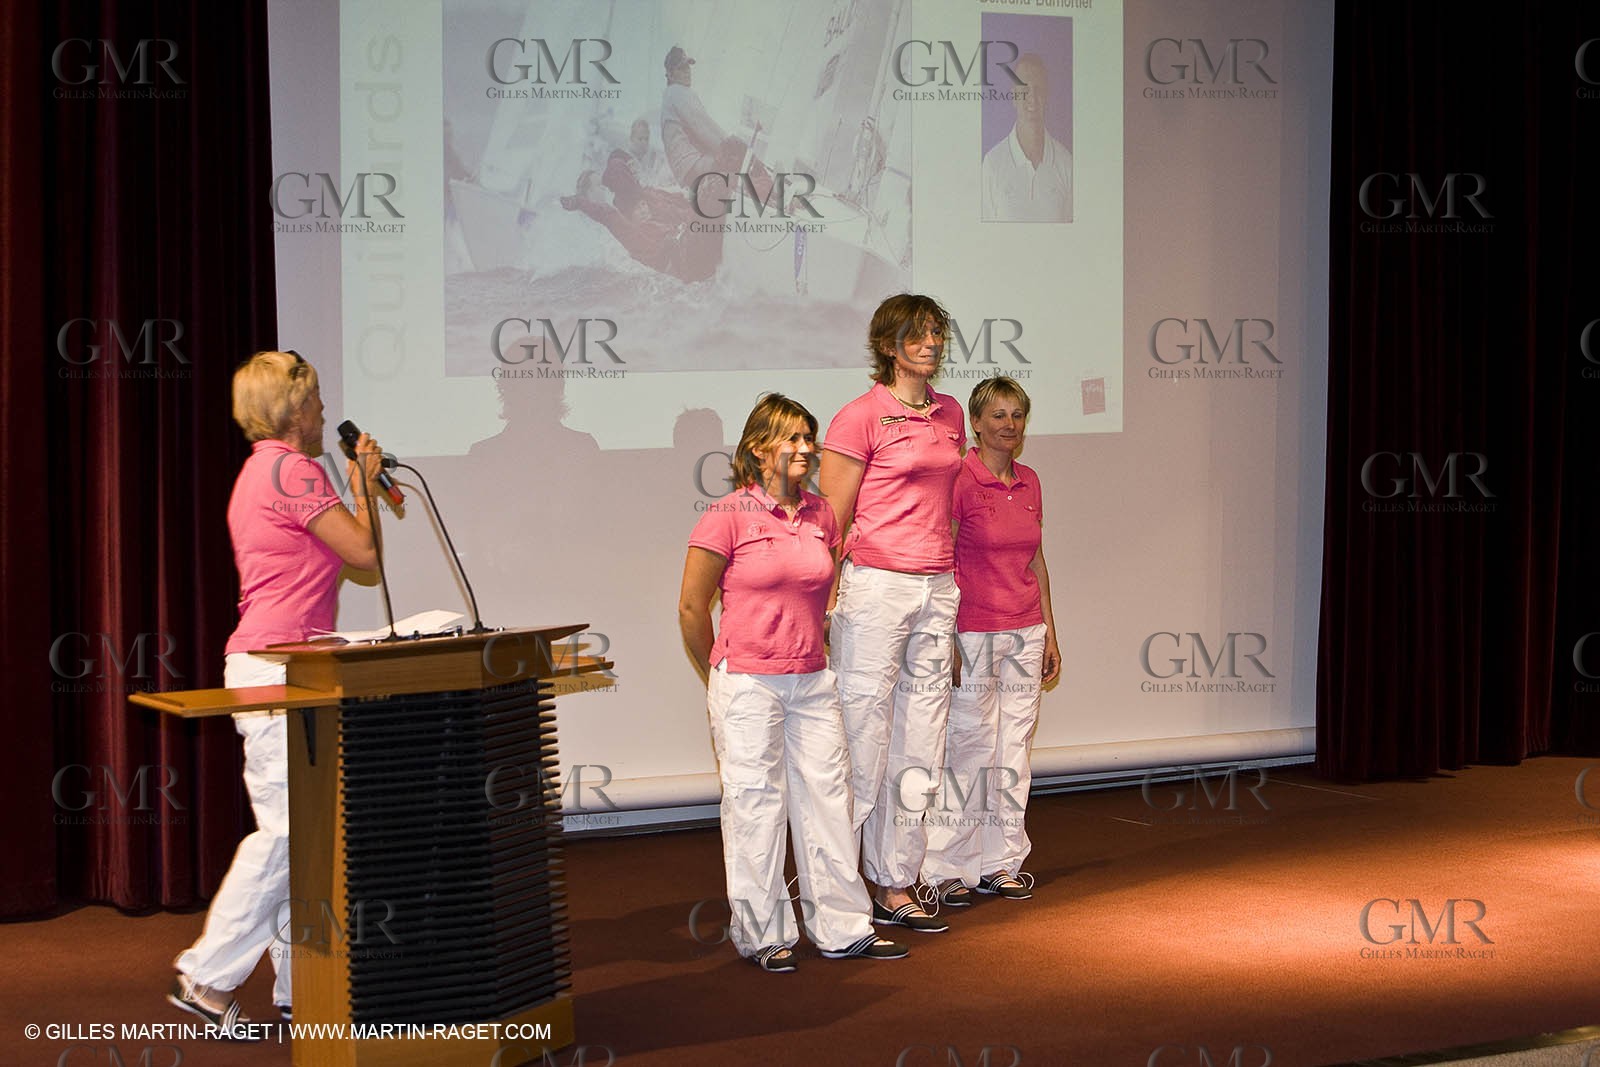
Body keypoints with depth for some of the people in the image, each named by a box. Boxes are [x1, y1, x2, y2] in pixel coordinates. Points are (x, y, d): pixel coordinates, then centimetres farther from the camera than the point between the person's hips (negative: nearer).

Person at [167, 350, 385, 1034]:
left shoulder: (261, 472, 21)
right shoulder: (292, 471, -11)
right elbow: (364, 552, -8)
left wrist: (361, 485, 27)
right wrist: (363, 484, 4)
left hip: (270, 666, 11)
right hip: (276, 664, -11)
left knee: (301, 826, 10)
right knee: (286, 826, -11)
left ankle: (301, 983, 12)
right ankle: (206, 976, -7)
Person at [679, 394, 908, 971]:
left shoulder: (820, 516, 8)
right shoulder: (728, 516, -8)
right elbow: (691, 608, -2)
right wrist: (722, 676, 7)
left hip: (812, 681, 5)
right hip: (747, 685, -5)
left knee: (827, 798, 7)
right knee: (755, 805, 1)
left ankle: (843, 928, 15)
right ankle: (763, 935, 11)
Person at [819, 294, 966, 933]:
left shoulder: (949, 414, 14)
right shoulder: (861, 417, -7)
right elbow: (832, 519, -7)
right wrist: (826, 596, -9)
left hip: (938, 587, 7)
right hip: (876, 586, -7)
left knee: (922, 737, 8)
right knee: (866, 728, -4)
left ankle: (899, 881, 14)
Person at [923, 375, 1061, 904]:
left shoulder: (1029, 482, 9)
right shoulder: (959, 481, -10)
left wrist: (1049, 633, 14)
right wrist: (947, 641, -14)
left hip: (1025, 632, 6)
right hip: (974, 633, -6)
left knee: (1014, 750, 8)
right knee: (969, 750, -4)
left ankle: (1001, 863, 16)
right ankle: (948, 868, 4)